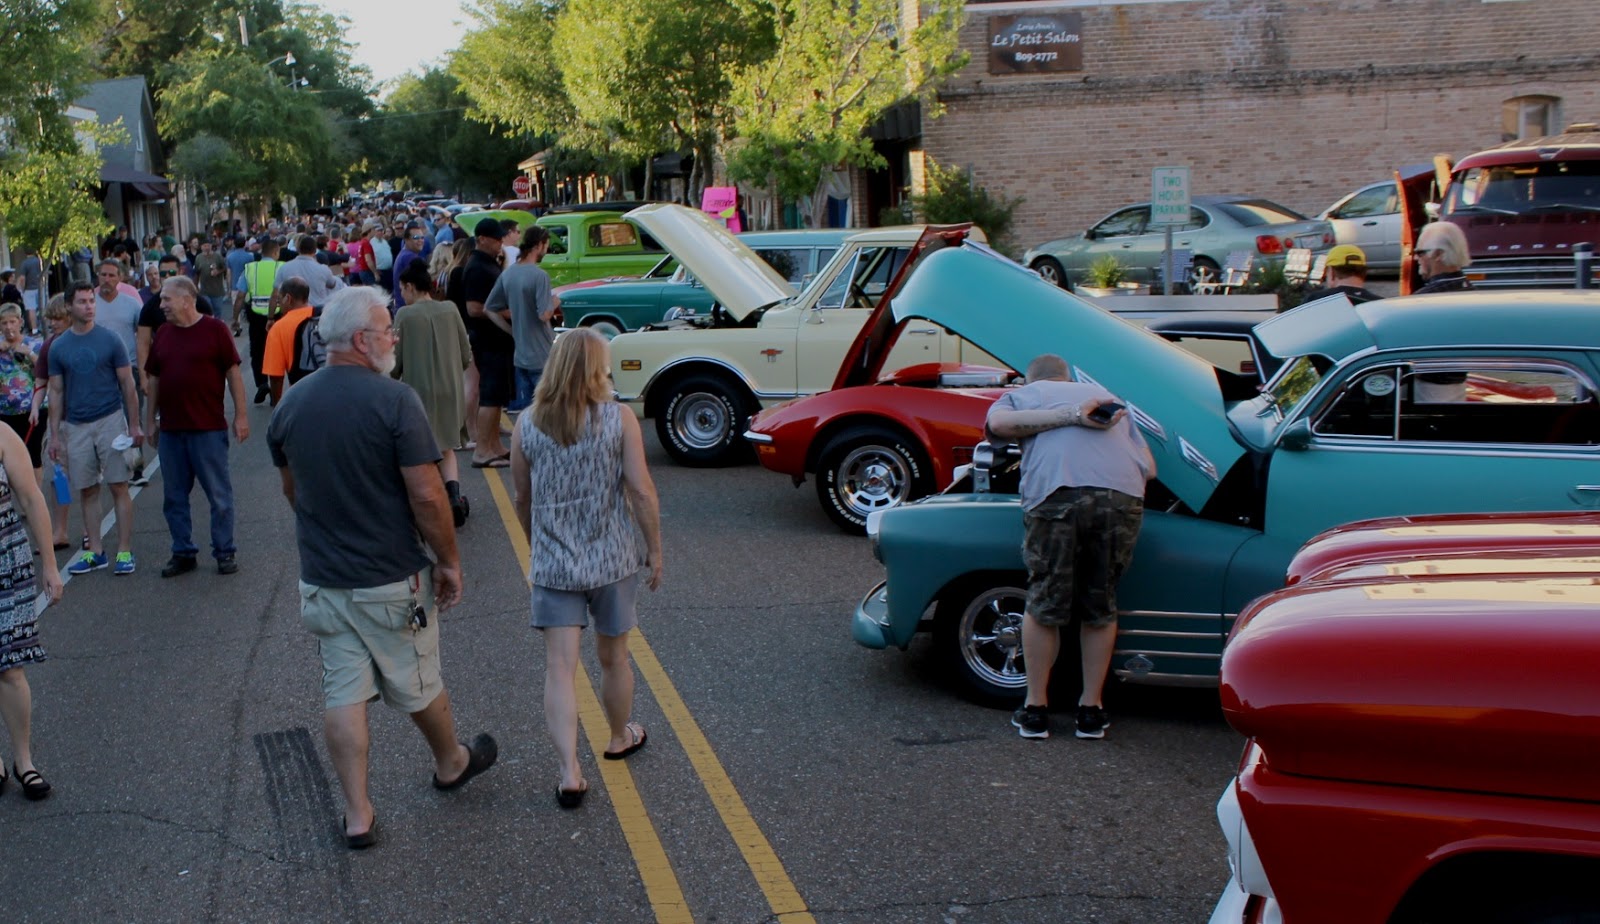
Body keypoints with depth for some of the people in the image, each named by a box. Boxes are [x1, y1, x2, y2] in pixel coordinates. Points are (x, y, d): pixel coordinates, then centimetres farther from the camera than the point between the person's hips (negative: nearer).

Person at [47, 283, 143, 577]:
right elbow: (56, 392, 9)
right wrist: (55, 435, 5)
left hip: (110, 420, -2)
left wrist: (134, 426, -3)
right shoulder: (58, 347, 4)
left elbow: (127, 385, 1)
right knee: (87, 491, 7)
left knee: (119, 487, -2)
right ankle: (94, 552, 15)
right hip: (76, 427, 2)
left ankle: (124, 552, 2)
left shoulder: (110, 340, -2)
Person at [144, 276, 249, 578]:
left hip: (208, 428, -5)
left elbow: (233, 373, -4)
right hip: (170, 430, 5)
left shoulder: (215, 330, -4)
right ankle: (183, 553, 20)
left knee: (219, 494, 2)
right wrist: (150, 420, 12)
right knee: (174, 497, 10)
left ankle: (225, 552, 13)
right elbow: (154, 380, 14)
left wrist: (241, 415, -7)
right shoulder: (163, 334, 10)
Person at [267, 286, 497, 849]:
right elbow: (426, 495, -20)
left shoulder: (290, 405, 0)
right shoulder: (394, 401, -19)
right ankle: (451, 763, 40)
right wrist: (449, 561, -7)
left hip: (322, 578, 4)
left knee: (343, 696, 9)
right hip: (393, 578, -4)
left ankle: (358, 815, 14)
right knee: (418, 685, 16)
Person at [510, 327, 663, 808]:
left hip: (553, 563, 0)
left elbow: (523, 501, 5)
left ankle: (570, 773, -6)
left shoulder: (527, 424, -4)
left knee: (559, 666, 2)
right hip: (613, 559, 0)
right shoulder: (619, 419, -11)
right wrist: (655, 551, 0)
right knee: (614, 657, 19)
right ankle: (619, 738, 40)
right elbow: (642, 492, -12)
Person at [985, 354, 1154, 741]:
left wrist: (1073, 416, 1)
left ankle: (1036, 709, 20)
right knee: (1101, 606, 17)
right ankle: (1091, 710, 23)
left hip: (1057, 494, -3)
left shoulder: (1020, 395, 28)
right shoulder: (1106, 397, 36)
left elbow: (999, 422, 2)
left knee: (1043, 605, 12)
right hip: (1123, 496, 3)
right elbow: (1149, 467, 28)